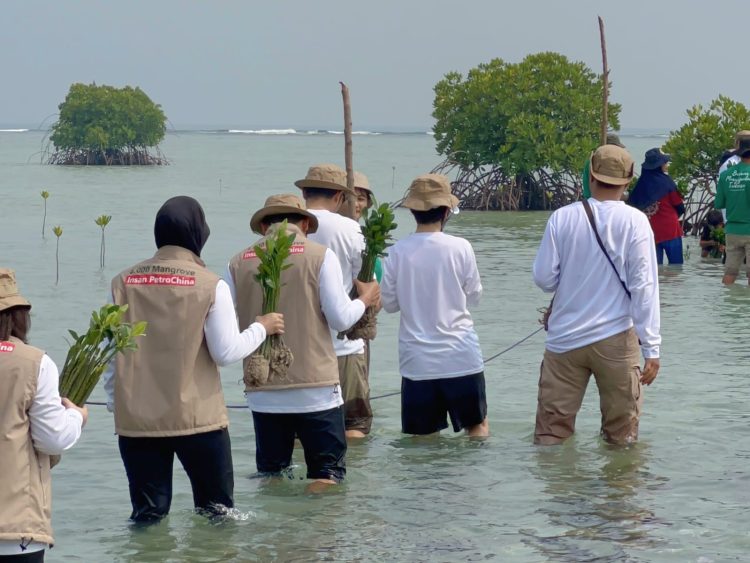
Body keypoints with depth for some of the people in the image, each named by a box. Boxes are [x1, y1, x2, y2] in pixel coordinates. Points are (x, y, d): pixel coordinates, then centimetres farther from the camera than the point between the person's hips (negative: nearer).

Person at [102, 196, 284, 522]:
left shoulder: (123, 283, 2)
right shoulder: (210, 286, -7)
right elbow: (227, 352, -7)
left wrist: (117, 402, 17)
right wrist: (261, 328, 10)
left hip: (135, 419, 3)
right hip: (198, 418, -3)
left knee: (147, 516, 7)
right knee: (216, 512, 11)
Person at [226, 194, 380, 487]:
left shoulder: (239, 262, 3)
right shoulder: (320, 256, -4)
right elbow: (340, 319, -7)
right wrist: (365, 299, 13)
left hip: (263, 393, 3)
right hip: (316, 389, -3)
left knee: (270, 474, 12)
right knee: (327, 474, 4)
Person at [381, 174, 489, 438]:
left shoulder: (398, 252, -6)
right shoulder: (460, 248, -8)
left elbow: (389, 303, 2)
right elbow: (474, 296, 2)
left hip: (416, 360, 1)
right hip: (460, 356, -1)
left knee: (420, 435, 9)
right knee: (477, 425, 15)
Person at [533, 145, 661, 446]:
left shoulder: (562, 217, -3)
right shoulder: (635, 221, -7)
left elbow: (544, 278, -1)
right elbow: (643, 287, -10)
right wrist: (652, 348, -9)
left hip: (564, 339, 2)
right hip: (615, 340, -1)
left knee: (550, 432, 7)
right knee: (621, 437, 8)